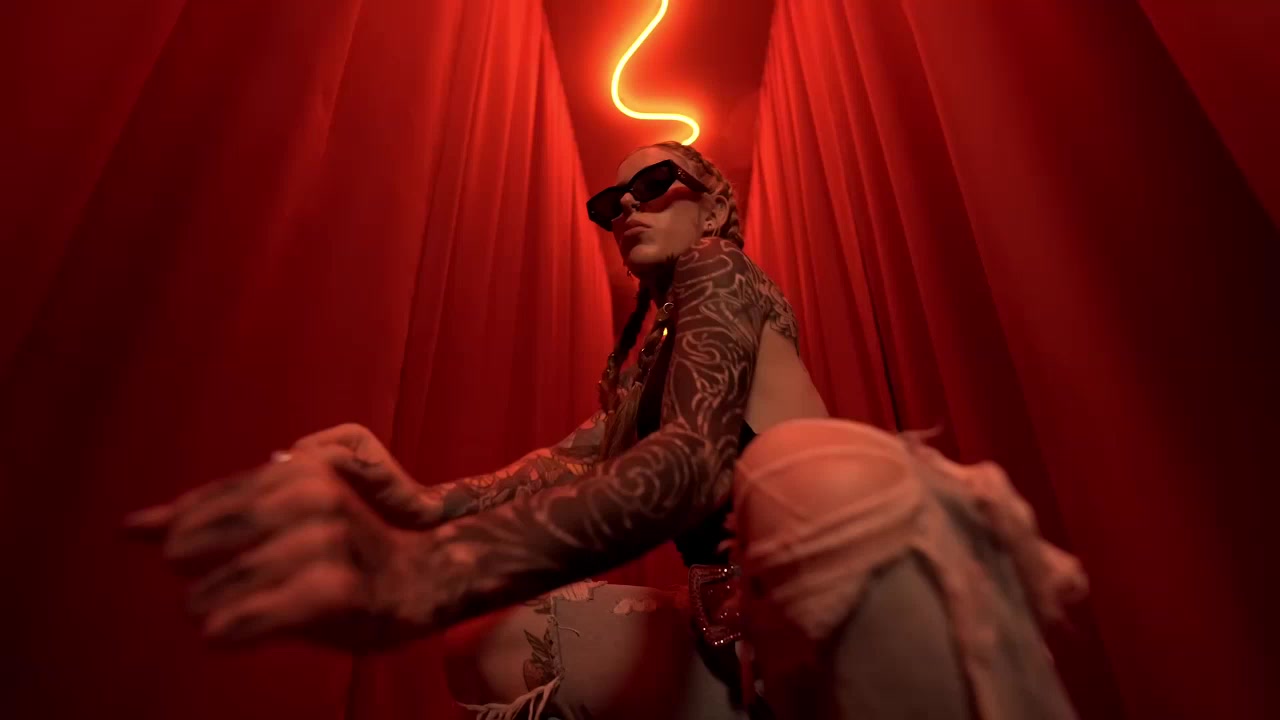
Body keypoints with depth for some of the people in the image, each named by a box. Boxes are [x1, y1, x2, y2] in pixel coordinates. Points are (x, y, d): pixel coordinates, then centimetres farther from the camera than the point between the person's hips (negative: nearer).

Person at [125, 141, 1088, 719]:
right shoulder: (650, 353, 23)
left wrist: (420, 579, -38)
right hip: (737, 634, 8)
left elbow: (695, 457, -23)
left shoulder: (721, 272, -2)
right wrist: (421, 505, -15)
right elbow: (569, 461, 6)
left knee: (815, 475, -41)